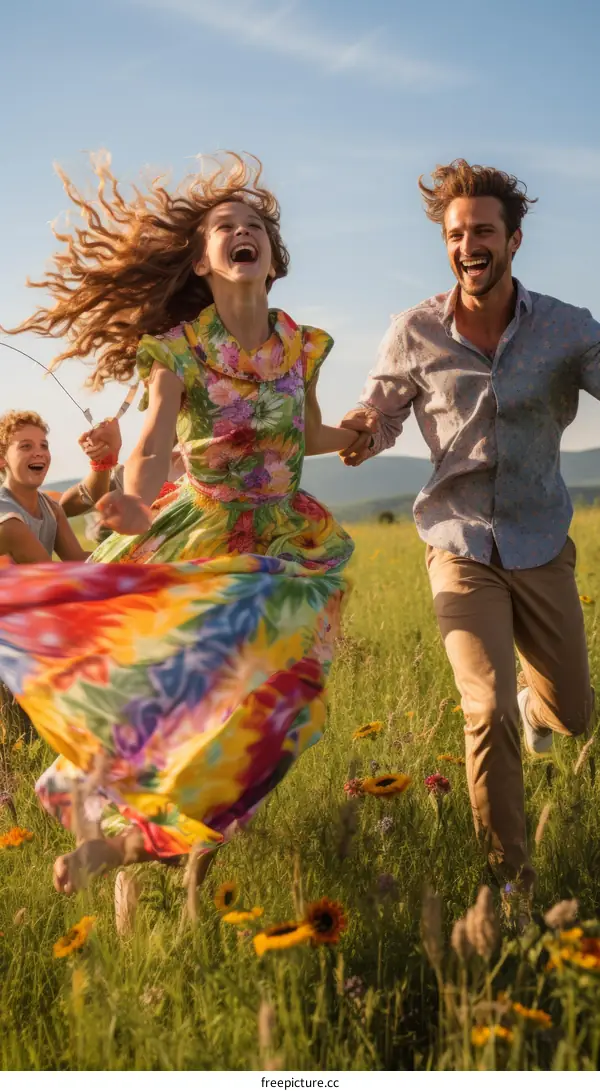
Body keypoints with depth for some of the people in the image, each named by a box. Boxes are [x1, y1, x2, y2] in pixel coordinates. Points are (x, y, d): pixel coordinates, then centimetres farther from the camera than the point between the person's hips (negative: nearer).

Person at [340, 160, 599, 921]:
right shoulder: (415, 334, -7)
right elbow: (380, 414, 2)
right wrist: (361, 432, -21)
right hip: (462, 547, -2)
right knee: (488, 713, -16)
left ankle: (534, 708, 55)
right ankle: (510, 884, 0)